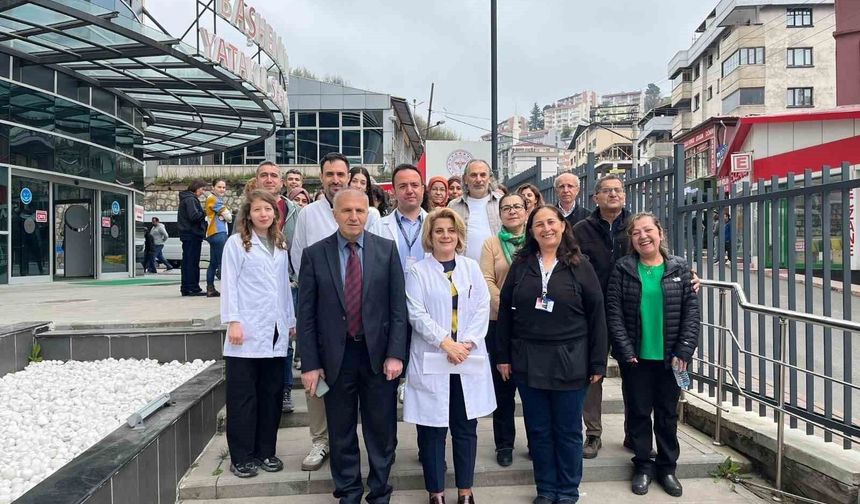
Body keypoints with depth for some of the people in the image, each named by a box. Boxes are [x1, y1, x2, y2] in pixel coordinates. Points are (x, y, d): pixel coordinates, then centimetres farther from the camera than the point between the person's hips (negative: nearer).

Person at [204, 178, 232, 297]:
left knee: (213, 263, 9)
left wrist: (224, 215, -7)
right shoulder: (213, 199, -5)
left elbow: (228, 218, 12)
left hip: (213, 234, 10)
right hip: (218, 233, -10)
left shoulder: (217, 199, 23)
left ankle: (210, 289, 12)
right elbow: (228, 216, -10)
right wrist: (228, 215, 9)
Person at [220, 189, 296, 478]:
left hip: (276, 332, 5)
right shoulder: (236, 243, 0)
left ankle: (266, 451, 22)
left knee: (271, 393, 10)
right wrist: (232, 321, -12)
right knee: (243, 396, 2)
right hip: (247, 331, -5)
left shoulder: (281, 246, 14)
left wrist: (291, 320, 15)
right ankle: (241, 457, 14)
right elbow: (229, 284, -4)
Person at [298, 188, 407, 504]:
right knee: (341, 433, 14)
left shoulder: (387, 249, -1)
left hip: (378, 354, 0)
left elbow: (398, 307, -1)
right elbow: (306, 314, -1)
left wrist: (395, 354, -7)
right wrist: (310, 364, -4)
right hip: (336, 356, 0)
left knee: (382, 431, 11)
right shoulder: (315, 254, -1)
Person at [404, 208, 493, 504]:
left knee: (466, 427, 10)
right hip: (431, 359, -2)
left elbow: (482, 308, 2)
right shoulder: (418, 272, 0)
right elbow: (416, 314, -9)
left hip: (469, 359, 3)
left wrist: (468, 342, -11)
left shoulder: (472, 268, 10)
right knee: (433, 429, 5)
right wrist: (445, 342, -18)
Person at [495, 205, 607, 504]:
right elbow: (505, 311, 5)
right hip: (528, 361, 2)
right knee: (538, 430, 12)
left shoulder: (580, 266, -2)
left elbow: (596, 315, -2)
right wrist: (502, 356, 2)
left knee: (568, 431, 10)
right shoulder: (520, 265, 4)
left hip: (569, 362, -2)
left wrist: (598, 363, -5)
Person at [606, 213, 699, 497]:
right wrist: (626, 351, -12)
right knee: (638, 412, 9)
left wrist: (684, 351, -9)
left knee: (668, 413, 13)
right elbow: (614, 313, -6)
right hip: (635, 356, -1)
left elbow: (691, 311, -1)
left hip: (670, 356, 1)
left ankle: (667, 467, 29)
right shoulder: (623, 269, -3)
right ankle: (643, 466, 25)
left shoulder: (679, 268, 1)